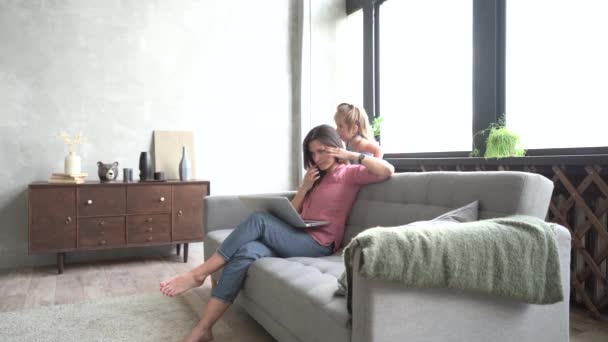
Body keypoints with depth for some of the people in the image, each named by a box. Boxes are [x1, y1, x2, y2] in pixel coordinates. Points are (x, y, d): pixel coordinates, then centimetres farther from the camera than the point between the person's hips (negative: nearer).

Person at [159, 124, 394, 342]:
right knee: (247, 252, -23)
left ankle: (199, 274, -18)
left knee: (258, 220, -25)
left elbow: (387, 171, -14)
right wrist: (304, 187, 5)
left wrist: (352, 154, -7)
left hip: (318, 245, -6)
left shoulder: (349, 174, 6)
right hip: (295, 239, 7)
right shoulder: (317, 177, 28)